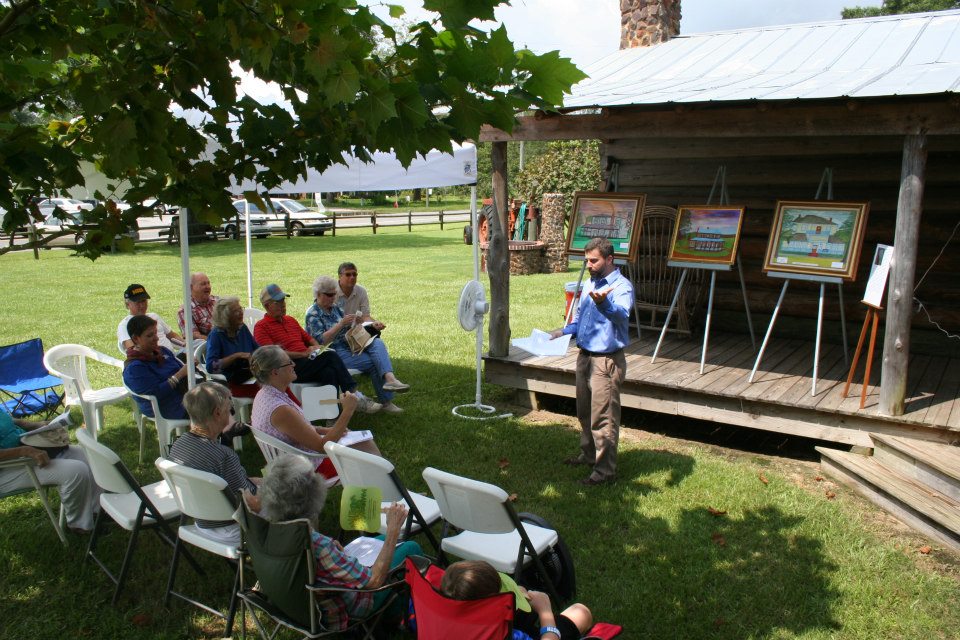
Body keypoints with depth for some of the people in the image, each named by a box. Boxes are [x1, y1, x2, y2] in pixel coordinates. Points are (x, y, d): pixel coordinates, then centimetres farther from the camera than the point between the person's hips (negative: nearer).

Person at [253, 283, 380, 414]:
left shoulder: (290, 320, 27)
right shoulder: (261, 327, 3)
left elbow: (309, 338, 30)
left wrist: (317, 348, 6)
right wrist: (304, 354, -14)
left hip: (307, 363, 6)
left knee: (329, 372, -29)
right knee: (330, 355, -25)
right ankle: (355, 395, -22)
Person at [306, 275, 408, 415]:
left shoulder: (335, 308, 16)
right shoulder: (313, 314, -6)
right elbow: (321, 340, -17)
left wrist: (354, 323, -4)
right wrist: (341, 324, -23)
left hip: (348, 344, 7)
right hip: (334, 352, -6)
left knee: (378, 343, -23)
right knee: (373, 363, -23)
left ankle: (389, 378, -43)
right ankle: (385, 401, -21)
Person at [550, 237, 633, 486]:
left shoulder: (621, 286, -14)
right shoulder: (590, 284, 12)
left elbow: (621, 314, -36)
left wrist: (604, 303, -56)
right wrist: (563, 332, 7)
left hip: (607, 361, -8)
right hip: (585, 356, 9)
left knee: (603, 418, -3)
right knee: (585, 412, 20)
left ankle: (605, 470, 7)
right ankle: (589, 454, 38)